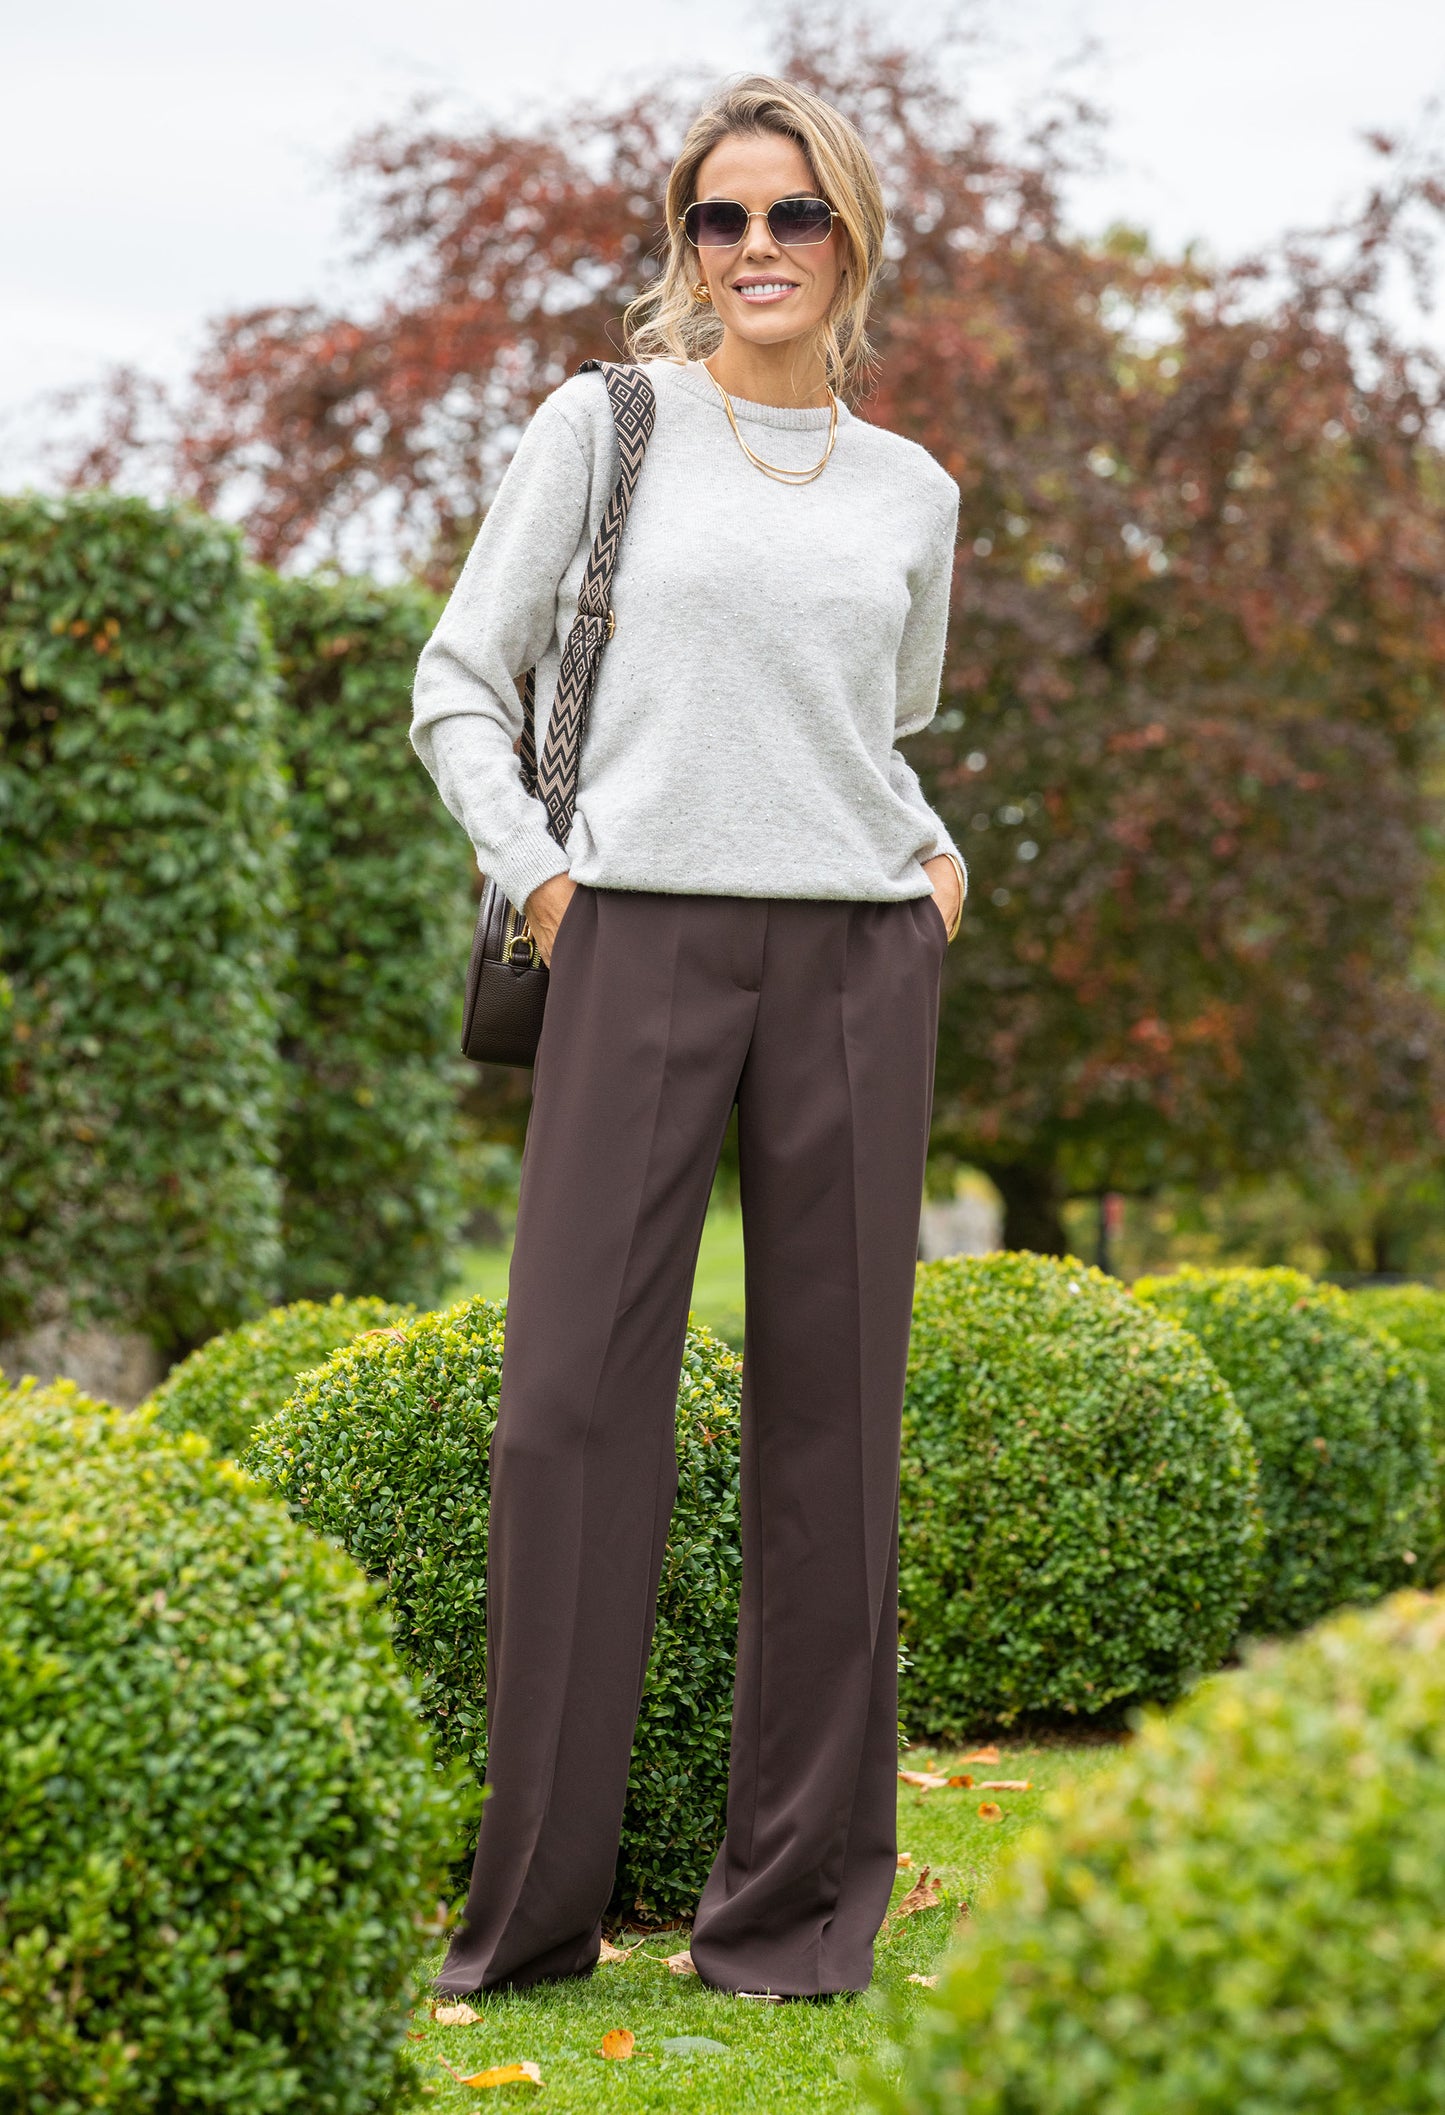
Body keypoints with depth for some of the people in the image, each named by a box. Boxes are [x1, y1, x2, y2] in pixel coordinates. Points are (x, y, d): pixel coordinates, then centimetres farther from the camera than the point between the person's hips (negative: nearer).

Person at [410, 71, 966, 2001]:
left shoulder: (913, 493, 16)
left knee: (829, 1405, 2)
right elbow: (460, 684, 8)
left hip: (856, 952, 3)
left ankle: (804, 1893, 12)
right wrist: (533, 867, -5)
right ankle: (535, 1900, 4)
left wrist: (935, 852, 9)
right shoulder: (605, 426, 7)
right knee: (575, 1393, -6)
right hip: (643, 936, -2)